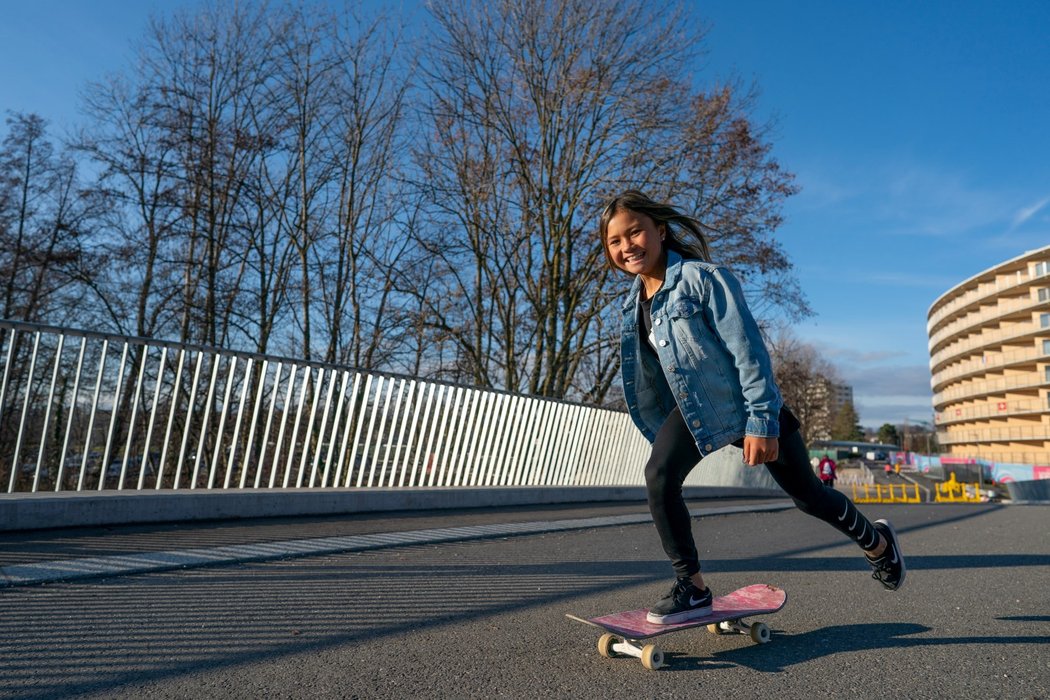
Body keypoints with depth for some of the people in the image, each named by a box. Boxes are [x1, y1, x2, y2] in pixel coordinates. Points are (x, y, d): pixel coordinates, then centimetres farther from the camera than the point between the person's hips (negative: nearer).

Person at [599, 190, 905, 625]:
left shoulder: (703, 278, -21)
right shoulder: (634, 304, 0)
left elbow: (747, 349, -22)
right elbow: (647, 375, 10)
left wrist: (762, 421, -25)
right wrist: (662, 431, 14)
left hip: (746, 405, -4)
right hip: (692, 408, 5)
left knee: (807, 495, 13)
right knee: (659, 477, -21)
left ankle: (877, 541, 44)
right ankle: (692, 588, -7)